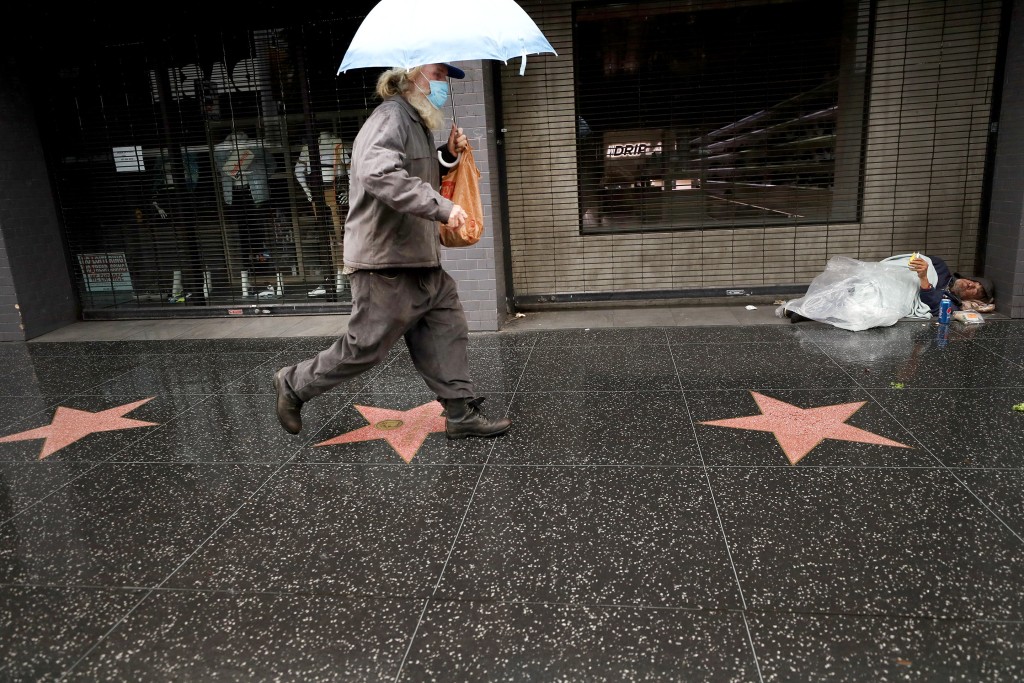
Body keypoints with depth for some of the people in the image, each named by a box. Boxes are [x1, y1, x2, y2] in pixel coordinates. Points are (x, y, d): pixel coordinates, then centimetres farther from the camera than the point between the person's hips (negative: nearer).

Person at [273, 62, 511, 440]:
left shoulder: (416, 123, 19)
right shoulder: (390, 117, -14)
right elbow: (380, 173, -32)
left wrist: (448, 155, 13)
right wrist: (442, 207, -33)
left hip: (420, 260, 10)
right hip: (386, 262, -10)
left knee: (448, 330, 9)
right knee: (366, 346, 1)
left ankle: (462, 413, 17)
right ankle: (294, 383, 21)